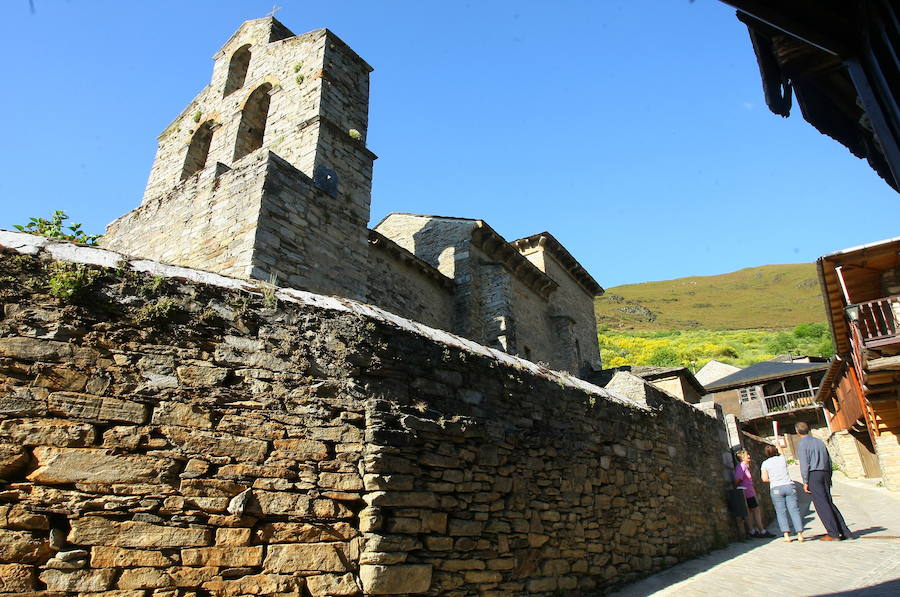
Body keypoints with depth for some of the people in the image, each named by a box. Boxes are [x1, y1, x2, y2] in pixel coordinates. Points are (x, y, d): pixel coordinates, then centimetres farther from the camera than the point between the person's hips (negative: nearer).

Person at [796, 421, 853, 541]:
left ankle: (833, 534, -5)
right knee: (829, 503, 11)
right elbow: (829, 460, 18)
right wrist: (829, 478, 24)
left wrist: (805, 482, -10)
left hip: (813, 474, -7)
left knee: (821, 504, -4)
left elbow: (804, 464, -13)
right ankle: (845, 532, 9)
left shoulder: (802, 443, -6)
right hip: (824, 473, 7)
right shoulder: (819, 441, 16)